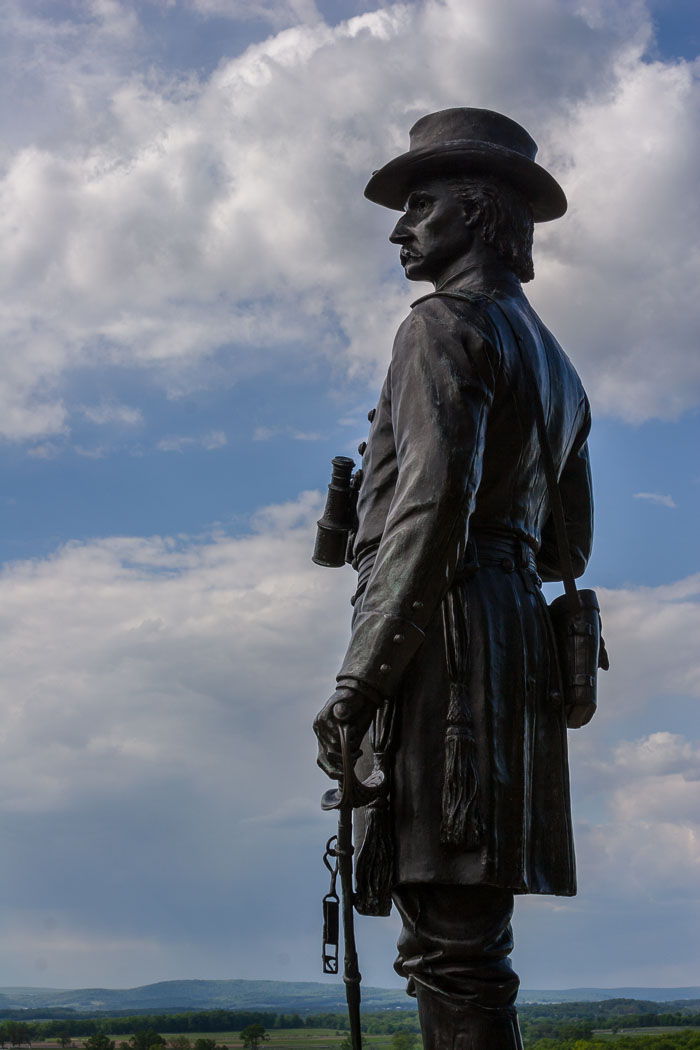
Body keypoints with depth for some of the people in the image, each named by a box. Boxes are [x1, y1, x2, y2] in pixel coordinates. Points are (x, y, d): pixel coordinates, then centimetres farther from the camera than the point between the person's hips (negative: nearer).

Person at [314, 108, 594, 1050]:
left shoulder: (448, 322, -4)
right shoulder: (553, 361, 24)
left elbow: (434, 506, -18)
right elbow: (569, 546, 25)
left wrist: (356, 684, -18)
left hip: (447, 636, -10)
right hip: (522, 635, 10)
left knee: (451, 944, -9)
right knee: (458, 941, 12)